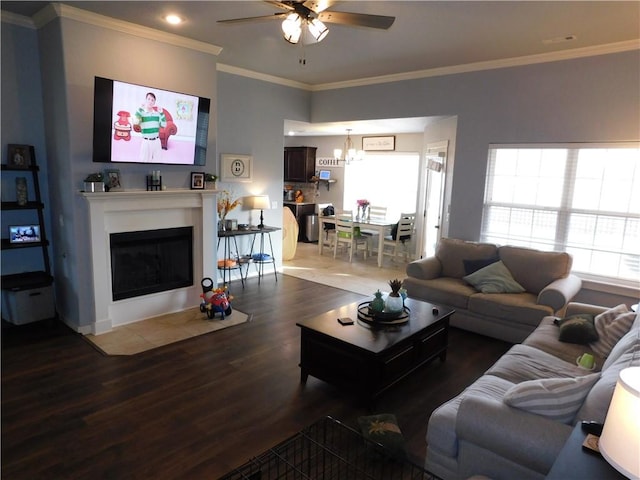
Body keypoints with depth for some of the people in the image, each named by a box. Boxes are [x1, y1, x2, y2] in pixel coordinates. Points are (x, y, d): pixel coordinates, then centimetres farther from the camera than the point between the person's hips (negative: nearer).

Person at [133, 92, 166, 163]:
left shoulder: (157, 113, 7)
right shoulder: (141, 112, -5)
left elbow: (164, 125, 1)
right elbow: (136, 122, -24)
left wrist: (162, 113, -5)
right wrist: (140, 108, -19)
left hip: (157, 141, 4)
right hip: (146, 142, -4)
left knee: (156, 160, 12)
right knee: (145, 161, 0)